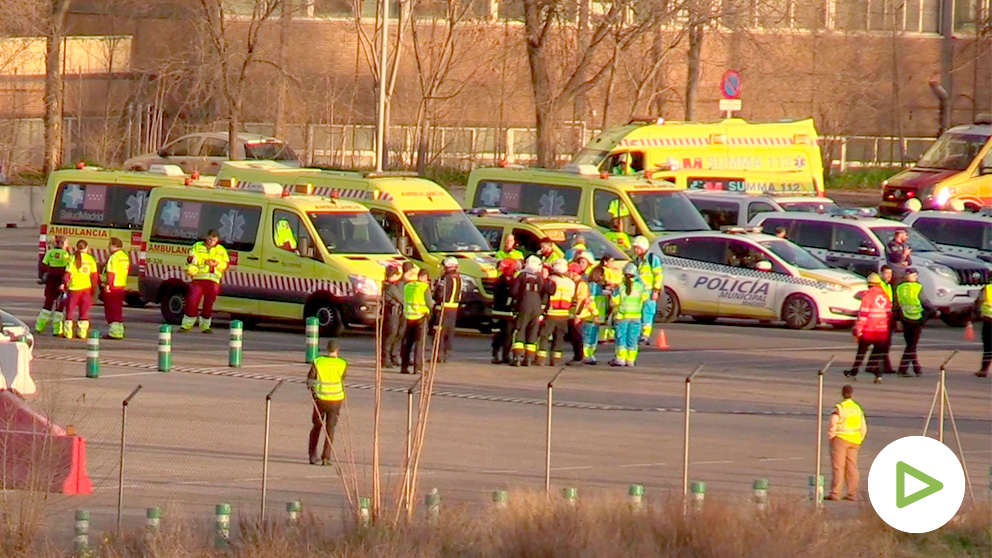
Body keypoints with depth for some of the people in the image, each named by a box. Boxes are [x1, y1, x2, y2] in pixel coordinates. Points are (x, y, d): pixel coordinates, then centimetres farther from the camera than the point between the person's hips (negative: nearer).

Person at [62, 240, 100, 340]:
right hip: (86, 287, 1)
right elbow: (94, 274, 0)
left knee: (70, 310, 6)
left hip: (74, 287, -1)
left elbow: (68, 273, -7)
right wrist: (94, 287, 8)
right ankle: (82, 333, 8)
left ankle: (68, 333, 5)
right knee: (84, 310, 9)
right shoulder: (90, 259, -2)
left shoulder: (73, 258, -6)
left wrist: (64, 283, 3)